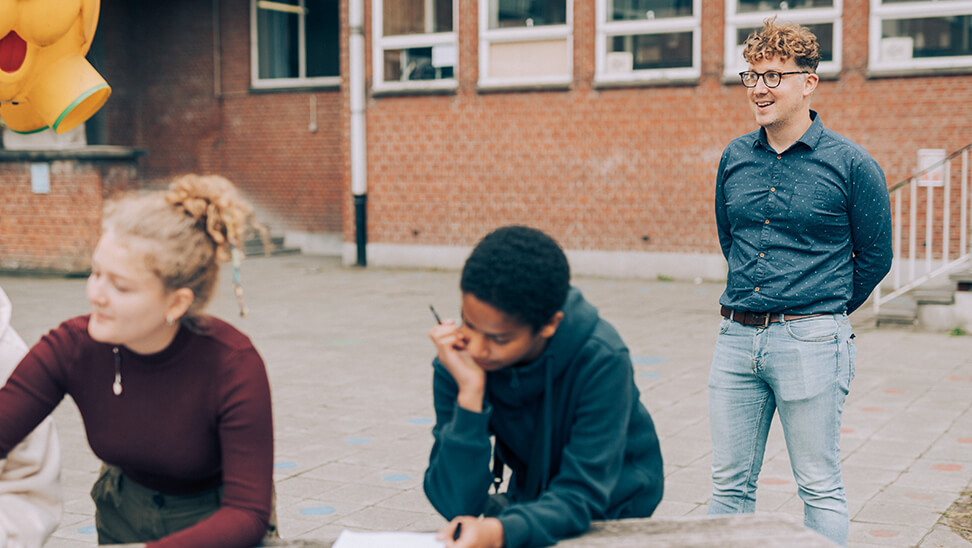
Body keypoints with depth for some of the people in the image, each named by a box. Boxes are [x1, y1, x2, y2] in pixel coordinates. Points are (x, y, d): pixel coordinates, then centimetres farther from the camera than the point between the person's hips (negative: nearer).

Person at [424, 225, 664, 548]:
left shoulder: (602, 362, -28)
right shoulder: (458, 363, -19)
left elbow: (581, 497, -28)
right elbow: (457, 506, -24)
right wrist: (470, 392, -34)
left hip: (613, 506, -3)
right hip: (531, 502, 3)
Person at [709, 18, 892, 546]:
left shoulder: (850, 164, -5)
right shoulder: (735, 158, 8)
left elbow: (875, 257, 5)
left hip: (810, 343, -4)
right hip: (737, 338, 5)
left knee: (819, 488, 5)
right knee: (729, 484, 10)